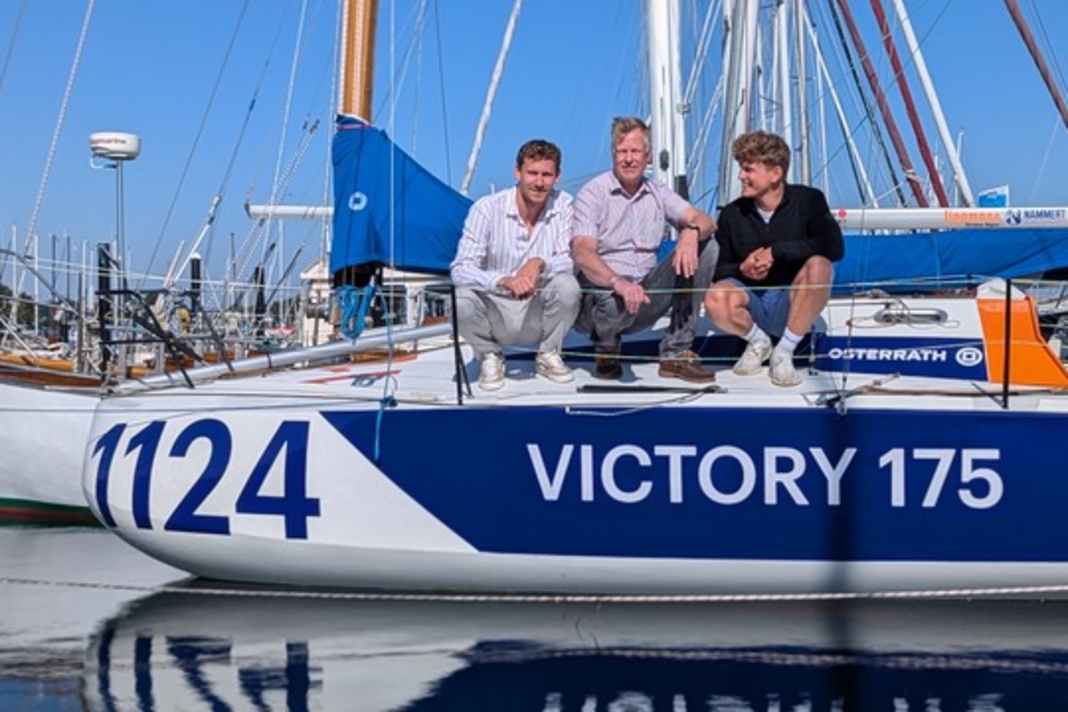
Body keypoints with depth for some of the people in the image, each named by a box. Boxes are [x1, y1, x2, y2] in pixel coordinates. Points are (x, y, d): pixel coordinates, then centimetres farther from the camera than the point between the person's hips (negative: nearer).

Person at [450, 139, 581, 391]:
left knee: (567, 286, -29)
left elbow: (572, 261, -11)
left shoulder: (563, 205, -7)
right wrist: (505, 281, -38)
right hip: (496, 311, -1)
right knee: (461, 301, -32)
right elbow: (460, 269, -20)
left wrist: (539, 263, -33)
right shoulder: (486, 208, -13)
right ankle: (490, 356, 2)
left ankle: (548, 355, 1)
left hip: (538, 314, 1)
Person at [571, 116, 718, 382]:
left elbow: (705, 221, -2)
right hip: (601, 290, -5)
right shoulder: (593, 193, -5)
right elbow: (582, 253, -20)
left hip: (644, 295, 5)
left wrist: (692, 231, -28)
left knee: (706, 247, -11)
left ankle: (676, 353, -12)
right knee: (617, 303, -42)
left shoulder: (658, 194, 11)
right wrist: (618, 282, -39)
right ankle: (607, 349, 0)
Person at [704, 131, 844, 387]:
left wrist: (777, 251, -22)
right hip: (753, 305, 2)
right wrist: (742, 269, -19)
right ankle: (758, 341, 3)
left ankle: (784, 352, -17)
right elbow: (719, 269, 5)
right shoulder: (732, 214, 0)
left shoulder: (808, 200, -7)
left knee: (819, 265, -33)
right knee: (715, 299, -32)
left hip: (793, 306, -1)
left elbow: (834, 247, -21)